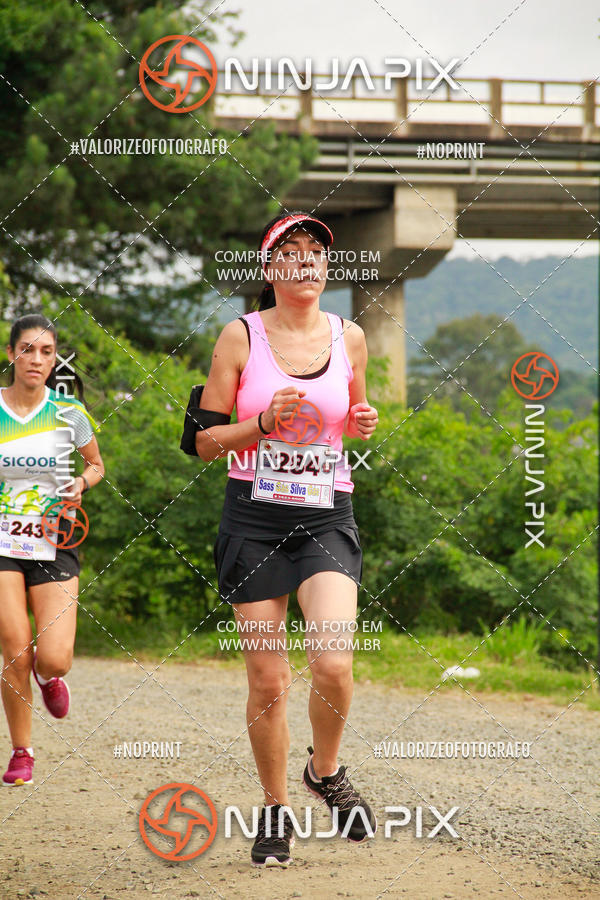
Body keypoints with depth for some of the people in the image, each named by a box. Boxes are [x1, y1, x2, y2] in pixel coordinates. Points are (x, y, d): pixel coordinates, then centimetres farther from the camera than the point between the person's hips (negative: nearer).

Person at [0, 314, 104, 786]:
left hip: (53, 543, 0)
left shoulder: (68, 412, -2)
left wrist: (81, 484, -7)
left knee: (54, 659, -11)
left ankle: (48, 674, 28)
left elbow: (96, 465, 13)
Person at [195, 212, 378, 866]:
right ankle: (275, 809, 20)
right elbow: (205, 441, 0)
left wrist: (363, 425, 0)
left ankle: (325, 773, 11)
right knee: (267, 679, 0)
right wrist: (264, 422, -16)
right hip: (254, 518, -1)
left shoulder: (349, 338, 6)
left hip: (326, 517, 1)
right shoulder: (241, 336, -1)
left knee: (333, 663, -18)